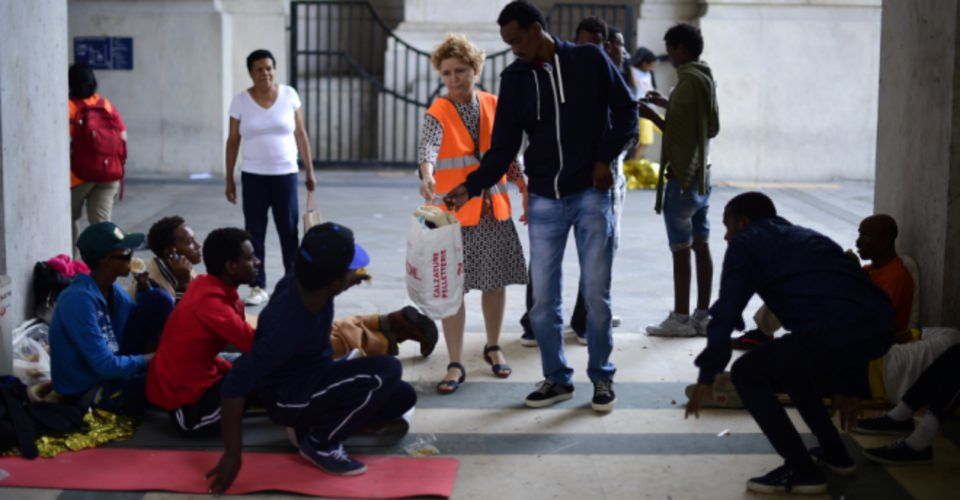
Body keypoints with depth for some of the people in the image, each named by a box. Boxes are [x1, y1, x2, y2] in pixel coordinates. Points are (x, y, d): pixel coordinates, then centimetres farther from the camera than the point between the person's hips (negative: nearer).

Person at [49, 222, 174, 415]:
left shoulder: (111, 290, -1)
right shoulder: (79, 300, -27)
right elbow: (105, 366, -28)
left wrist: (144, 285, -3)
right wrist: (150, 360, -16)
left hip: (113, 367, 9)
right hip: (86, 391, -9)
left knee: (159, 299, -2)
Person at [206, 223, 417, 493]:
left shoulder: (304, 281, -16)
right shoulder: (286, 326, -37)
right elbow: (235, 385, -34)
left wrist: (345, 284, 20)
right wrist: (232, 455, -29)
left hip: (314, 375, 8)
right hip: (289, 397, -8)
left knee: (402, 396, 7)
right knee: (387, 370, -25)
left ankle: (312, 422, 9)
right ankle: (320, 443, -8)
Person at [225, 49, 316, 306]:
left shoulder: (289, 95, 1)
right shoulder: (241, 101, 0)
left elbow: (301, 135, 5)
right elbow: (232, 141, 5)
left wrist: (310, 171, 4)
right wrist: (229, 179, 3)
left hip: (285, 174, 0)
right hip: (253, 176, 0)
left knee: (289, 230, 1)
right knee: (255, 232, 3)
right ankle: (259, 287, 10)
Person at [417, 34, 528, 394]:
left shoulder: (494, 106, 5)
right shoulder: (437, 113, -8)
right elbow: (428, 146, -28)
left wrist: (523, 184, 8)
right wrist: (427, 175, -48)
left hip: (494, 209, 4)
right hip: (453, 212, -4)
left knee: (496, 282, 11)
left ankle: (493, 347, 33)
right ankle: (455, 365, 6)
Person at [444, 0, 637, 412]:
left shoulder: (590, 60, -2)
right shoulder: (515, 78, 4)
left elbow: (626, 111, 5)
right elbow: (503, 149, 1)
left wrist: (606, 158, -6)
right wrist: (471, 187, -12)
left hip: (591, 194, -3)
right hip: (545, 200, 3)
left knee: (596, 292, -1)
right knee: (542, 297, 3)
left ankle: (602, 378, 15)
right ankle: (557, 378, 18)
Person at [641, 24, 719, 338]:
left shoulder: (688, 81, -15)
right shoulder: (707, 79, 14)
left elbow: (676, 132, -18)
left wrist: (651, 115, -5)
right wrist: (667, 105, 20)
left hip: (682, 176, -9)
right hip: (702, 173, 9)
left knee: (681, 249, -4)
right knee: (701, 246, 9)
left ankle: (680, 318, 0)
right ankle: (702, 315, 12)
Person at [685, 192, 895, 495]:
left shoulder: (746, 242, 13)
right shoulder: (805, 237, 35)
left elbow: (726, 312, 2)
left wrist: (706, 377, 8)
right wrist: (848, 388, 42)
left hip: (832, 333, -8)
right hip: (880, 329, 8)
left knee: (746, 374, 10)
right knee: (790, 365, 32)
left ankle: (801, 470, 6)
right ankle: (834, 454, 34)